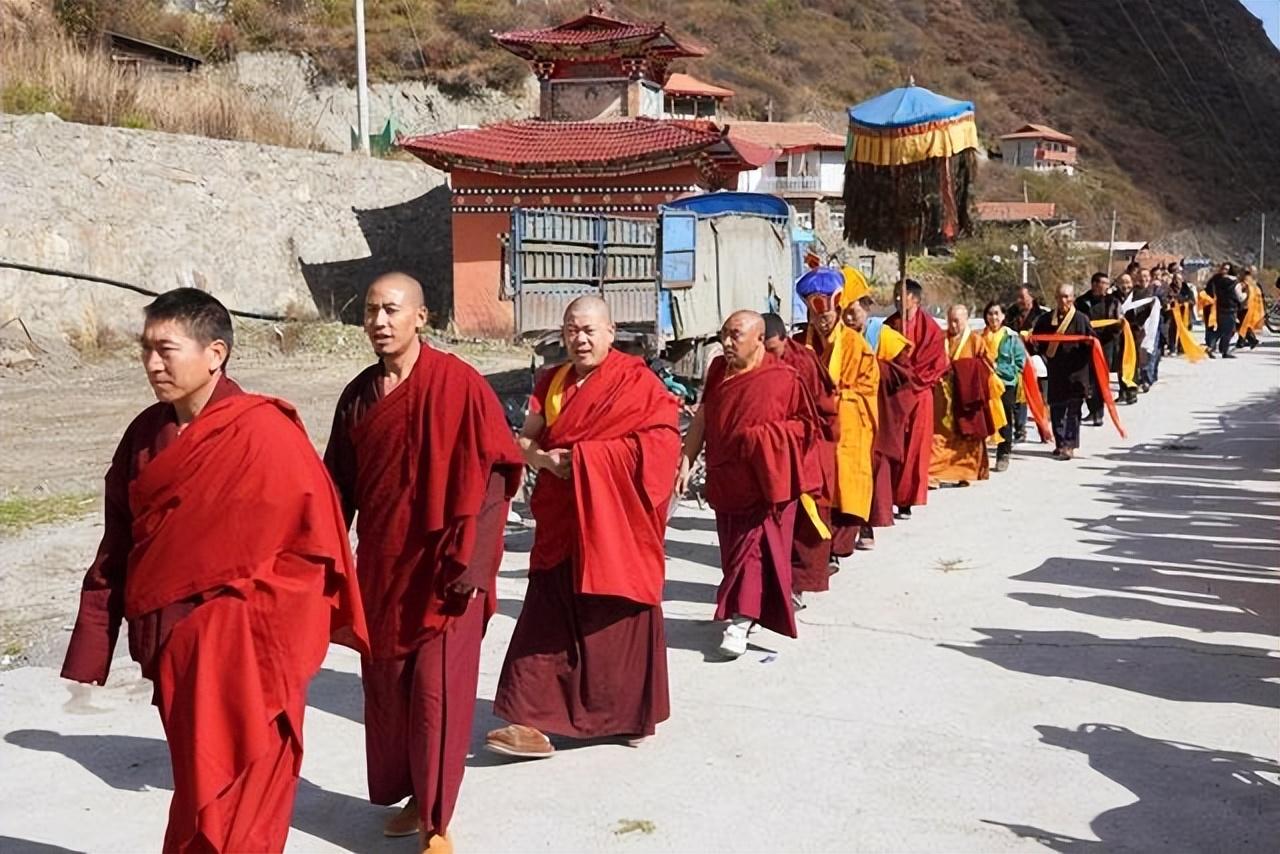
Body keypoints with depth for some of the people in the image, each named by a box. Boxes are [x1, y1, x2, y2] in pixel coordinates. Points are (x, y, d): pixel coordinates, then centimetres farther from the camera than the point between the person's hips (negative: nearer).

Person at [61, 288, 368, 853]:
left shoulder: (265, 434, -14)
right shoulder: (146, 435, 5)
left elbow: (316, 543, -13)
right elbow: (117, 551, 10)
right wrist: (91, 652, 8)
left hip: (240, 655, -6)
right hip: (174, 649, 7)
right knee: (196, 796, 19)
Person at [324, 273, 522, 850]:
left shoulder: (459, 384, -11)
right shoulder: (359, 394, 6)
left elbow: (493, 475, -12)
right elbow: (341, 483, 12)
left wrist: (469, 561, -15)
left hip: (442, 567, -5)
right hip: (380, 566, 6)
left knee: (437, 692, -2)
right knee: (386, 687, 12)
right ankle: (412, 797, 32)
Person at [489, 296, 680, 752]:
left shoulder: (635, 380, -4)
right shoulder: (552, 382, 12)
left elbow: (659, 442, -15)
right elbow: (525, 440, 14)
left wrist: (584, 457, -17)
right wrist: (544, 459, -11)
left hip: (616, 523, -4)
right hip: (561, 522, 4)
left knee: (617, 616, 5)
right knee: (550, 620, 0)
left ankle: (632, 713, 22)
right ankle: (535, 718, 2)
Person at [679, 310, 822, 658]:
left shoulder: (782, 379, -10)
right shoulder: (719, 371, 6)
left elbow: (807, 424, -3)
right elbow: (702, 419, 8)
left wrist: (769, 435, -16)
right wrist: (686, 460, 1)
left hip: (764, 482, -6)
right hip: (726, 482, 6)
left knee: (753, 547, -9)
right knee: (732, 548, 13)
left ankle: (739, 621, -10)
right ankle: (744, 612, 28)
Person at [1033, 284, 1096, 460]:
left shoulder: (1081, 319, -1)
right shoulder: (1047, 320, 9)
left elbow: (1092, 340, 0)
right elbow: (1039, 344, 14)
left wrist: (1089, 343, -21)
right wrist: (1035, 344, -7)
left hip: (1075, 370, -4)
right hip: (1055, 371, 4)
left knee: (1073, 408, -3)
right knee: (1056, 407, 7)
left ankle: (1069, 446, -2)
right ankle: (1060, 443, 18)